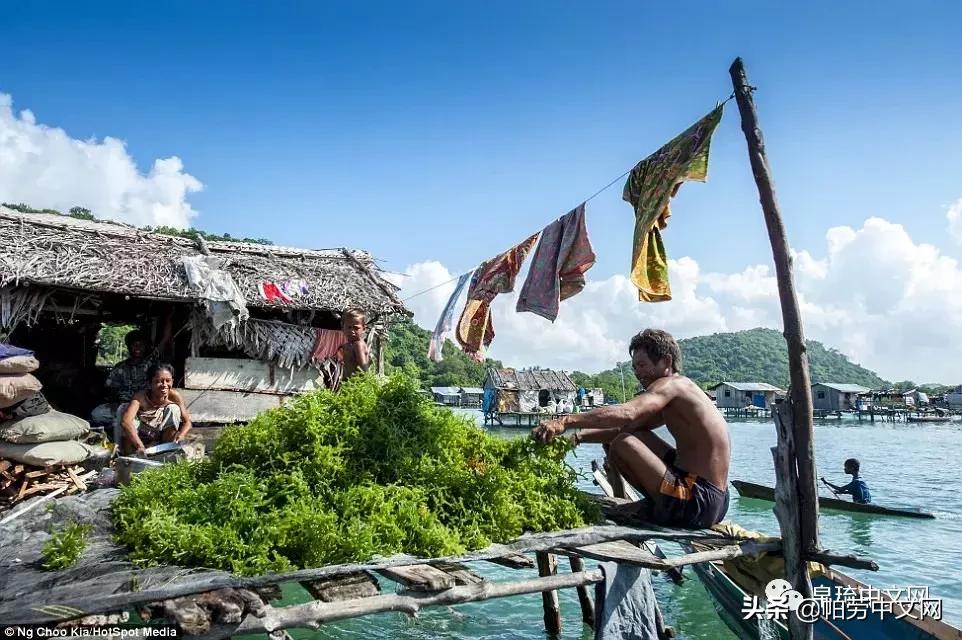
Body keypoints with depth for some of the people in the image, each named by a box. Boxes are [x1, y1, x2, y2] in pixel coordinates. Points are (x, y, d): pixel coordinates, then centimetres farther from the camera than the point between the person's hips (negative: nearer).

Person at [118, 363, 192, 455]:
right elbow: (125, 421, -42)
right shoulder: (141, 396, -26)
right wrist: (140, 446, -54)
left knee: (173, 408, -22)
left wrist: (180, 435, -35)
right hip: (141, 438, -2)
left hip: (164, 437, 2)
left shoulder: (174, 396, -18)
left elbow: (187, 422, -12)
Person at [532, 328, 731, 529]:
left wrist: (565, 421, -36)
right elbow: (628, 427, 14)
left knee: (624, 444, -18)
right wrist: (580, 436, 1)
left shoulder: (671, 384, -12)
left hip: (697, 504, -10)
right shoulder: (672, 399, 18)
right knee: (635, 436, 19)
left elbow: (627, 413, -31)